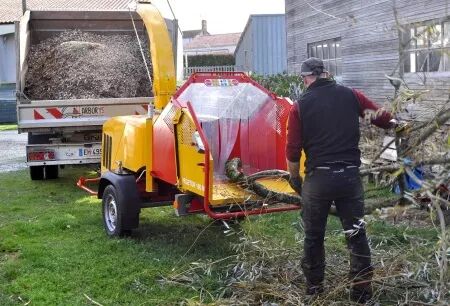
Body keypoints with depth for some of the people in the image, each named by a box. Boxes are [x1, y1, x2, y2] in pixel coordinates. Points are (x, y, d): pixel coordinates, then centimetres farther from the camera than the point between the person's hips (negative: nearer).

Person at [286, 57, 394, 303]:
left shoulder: (301, 105, 0)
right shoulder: (350, 96, 5)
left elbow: (292, 150, -2)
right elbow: (384, 119, 12)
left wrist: (294, 179, 13)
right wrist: (394, 124, 35)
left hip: (318, 177, -1)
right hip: (350, 175, 2)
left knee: (314, 236, 15)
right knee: (356, 234, 13)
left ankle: (314, 287, 25)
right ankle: (362, 290, 17)